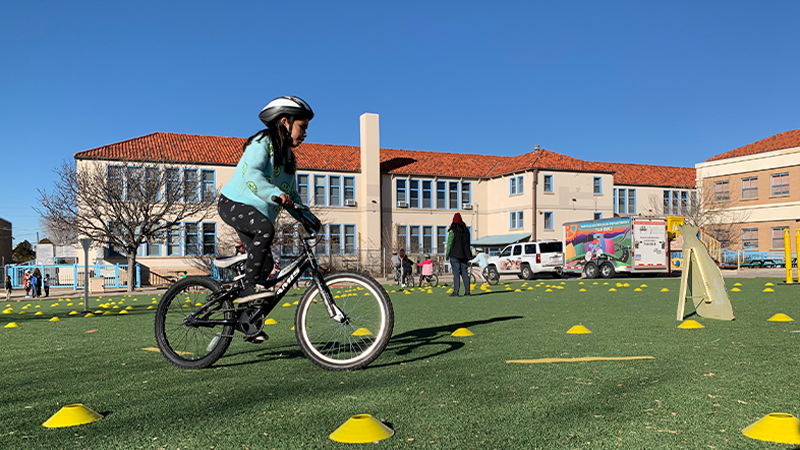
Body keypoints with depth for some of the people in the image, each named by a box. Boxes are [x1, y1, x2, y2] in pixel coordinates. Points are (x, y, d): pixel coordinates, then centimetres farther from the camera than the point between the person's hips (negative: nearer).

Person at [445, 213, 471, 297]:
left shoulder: (452, 231, -10)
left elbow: (449, 243, -9)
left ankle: (455, 292, -8)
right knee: (465, 273, 8)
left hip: (455, 255, -5)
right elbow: (468, 243, 15)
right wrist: (468, 255, 21)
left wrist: (447, 254, 0)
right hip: (464, 255, 5)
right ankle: (467, 291, 9)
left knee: (456, 274, -6)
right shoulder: (466, 230, 10)